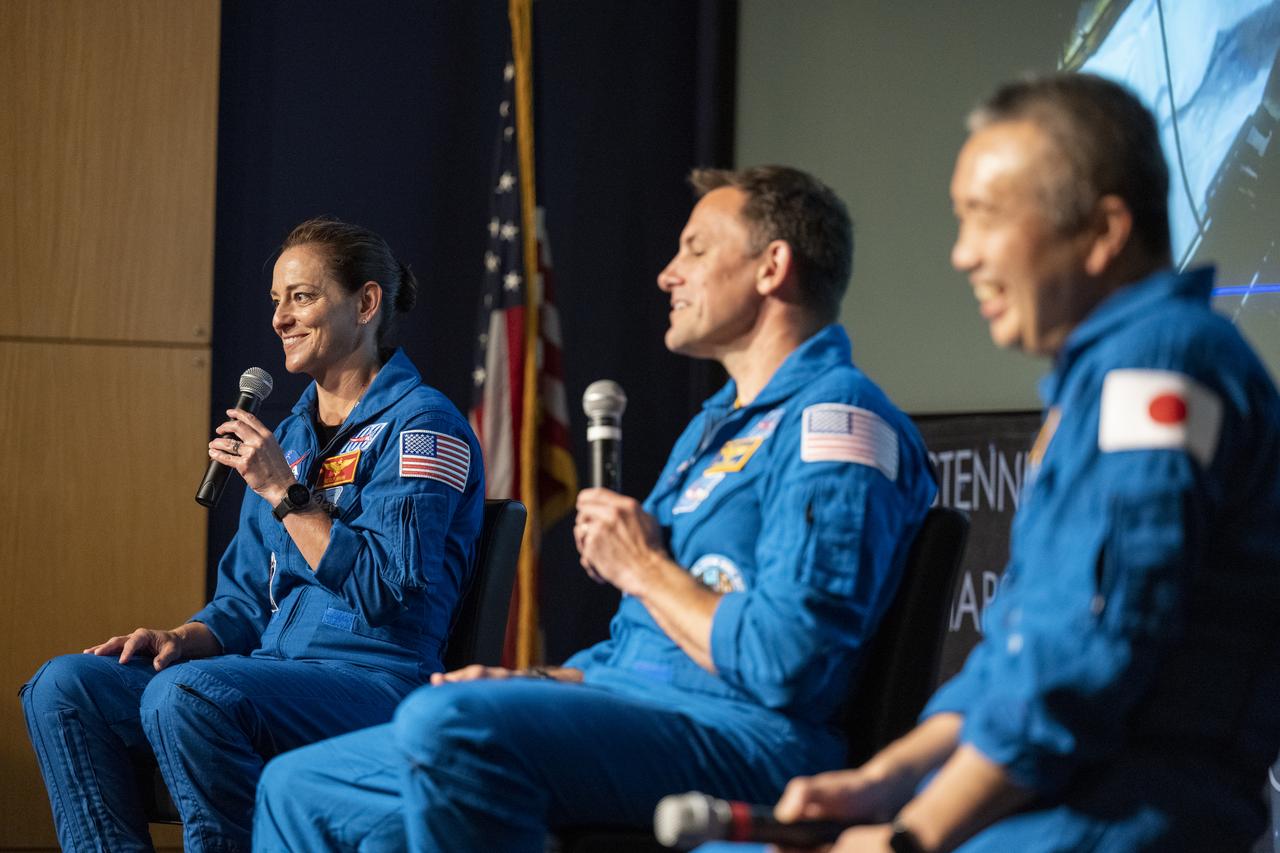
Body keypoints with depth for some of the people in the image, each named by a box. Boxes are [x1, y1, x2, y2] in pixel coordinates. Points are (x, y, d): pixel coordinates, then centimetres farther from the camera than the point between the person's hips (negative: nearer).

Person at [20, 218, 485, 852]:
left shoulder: (421, 425, -5)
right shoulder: (290, 434, 20)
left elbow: (388, 592, -16)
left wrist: (286, 494, -14)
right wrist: (183, 639, 0)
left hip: (376, 677, -8)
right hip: (275, 671, 8)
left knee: (187, 696, -34)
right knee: (65, 685, -9)